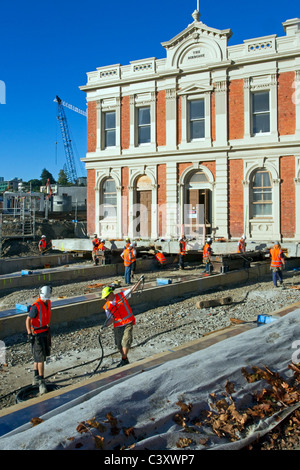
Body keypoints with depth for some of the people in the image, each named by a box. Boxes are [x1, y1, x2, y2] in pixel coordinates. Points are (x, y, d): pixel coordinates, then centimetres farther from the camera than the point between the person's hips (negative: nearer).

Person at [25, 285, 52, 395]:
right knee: (40, 357, -8)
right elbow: (28, 320, -19)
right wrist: (29, 334, -23)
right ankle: (41, 382, -3)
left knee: (38, 357, 18)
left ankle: (36, 378, 30)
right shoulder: (36, 306, -21)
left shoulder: (48, 303, 4)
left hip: (45, 331, 8)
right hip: (37, 334, -8)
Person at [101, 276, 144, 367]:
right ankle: (125, 360, 27)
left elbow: (132, 289, -2)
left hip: (128, 323, -4)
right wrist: (105, 325, -17)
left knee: (126, 342, -12)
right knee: (119, 345, 7)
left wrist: (140, 280, -9)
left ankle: (124, 360, 3)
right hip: (117, 326, 4)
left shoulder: (121, 296, -4)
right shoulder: (107, 306, 2)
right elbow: (111, 319, 1)